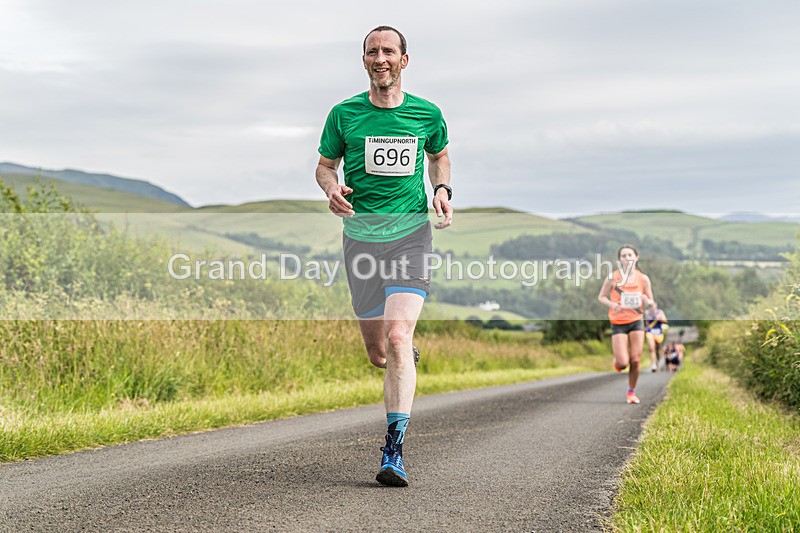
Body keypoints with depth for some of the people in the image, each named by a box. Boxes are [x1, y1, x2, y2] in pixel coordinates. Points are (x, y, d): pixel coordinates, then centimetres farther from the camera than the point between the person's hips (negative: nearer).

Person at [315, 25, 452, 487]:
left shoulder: (427, 114, 3)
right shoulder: (344, 114, 2)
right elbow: (325, 165, 13)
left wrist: (443, 190, 2)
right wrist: (331, 188, -10)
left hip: (411, 233, -2)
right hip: (362, 236, 2)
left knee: (398, 335, -21)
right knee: (378, 354, 6)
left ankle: (394, 453, -19)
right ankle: (409, 354, 47)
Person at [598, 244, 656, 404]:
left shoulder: (643, 278, -2)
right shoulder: (612, 278, -8)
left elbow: (652, 304, 4)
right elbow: (601, 297, -1)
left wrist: (647, 301, -20)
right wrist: (611, 304, -21)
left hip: (636, 321, 2)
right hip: (618, 323, -2)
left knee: (635, 360, -1)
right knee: (623, 364, -9)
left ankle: (631, 392, 21)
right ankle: (617, 360, 30)